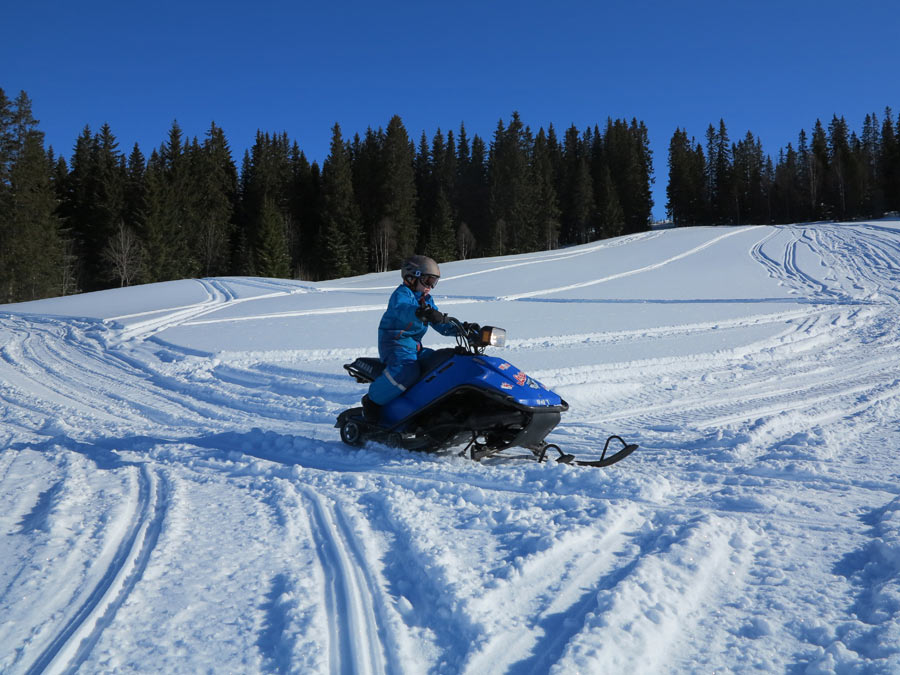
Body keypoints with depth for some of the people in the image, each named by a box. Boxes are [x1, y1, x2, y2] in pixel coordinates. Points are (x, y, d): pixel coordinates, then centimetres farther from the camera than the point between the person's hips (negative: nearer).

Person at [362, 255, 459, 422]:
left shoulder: (427, 301, 19)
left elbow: (441, 325, 19)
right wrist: (420, 313, -54)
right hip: (395, 343, -9)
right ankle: (372, 401, -20)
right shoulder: (402, 294, -8)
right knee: (408, 369, -34)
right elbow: (401, 309, -33)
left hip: (415, 347, 9)